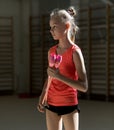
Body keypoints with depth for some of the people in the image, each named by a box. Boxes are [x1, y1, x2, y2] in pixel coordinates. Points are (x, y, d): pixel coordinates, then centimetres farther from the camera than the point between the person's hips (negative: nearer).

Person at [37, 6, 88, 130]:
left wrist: (59, 76, -26)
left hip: (69, 105, -5)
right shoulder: (51, 51, 4)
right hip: (51, 104, 5)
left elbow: (84, 86, -17)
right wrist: (42, 96, 7)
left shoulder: (75, 51, -13)